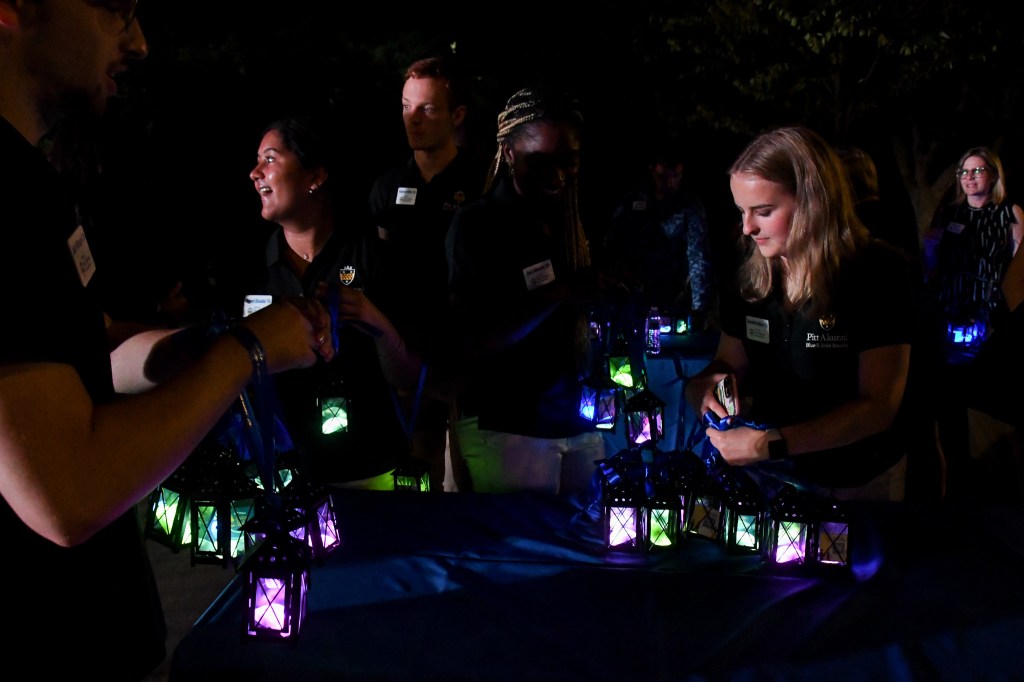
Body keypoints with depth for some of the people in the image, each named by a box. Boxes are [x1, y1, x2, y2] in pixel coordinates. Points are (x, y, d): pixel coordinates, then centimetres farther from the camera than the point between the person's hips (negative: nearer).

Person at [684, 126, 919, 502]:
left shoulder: (880, 273, -19)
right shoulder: (751, 273, -3)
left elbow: (878, 407, -21)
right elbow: (729, 362, 6)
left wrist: (771, 443, -32)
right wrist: (705, 384, -19)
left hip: (857, 481, -4)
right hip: (767, 471, 5)